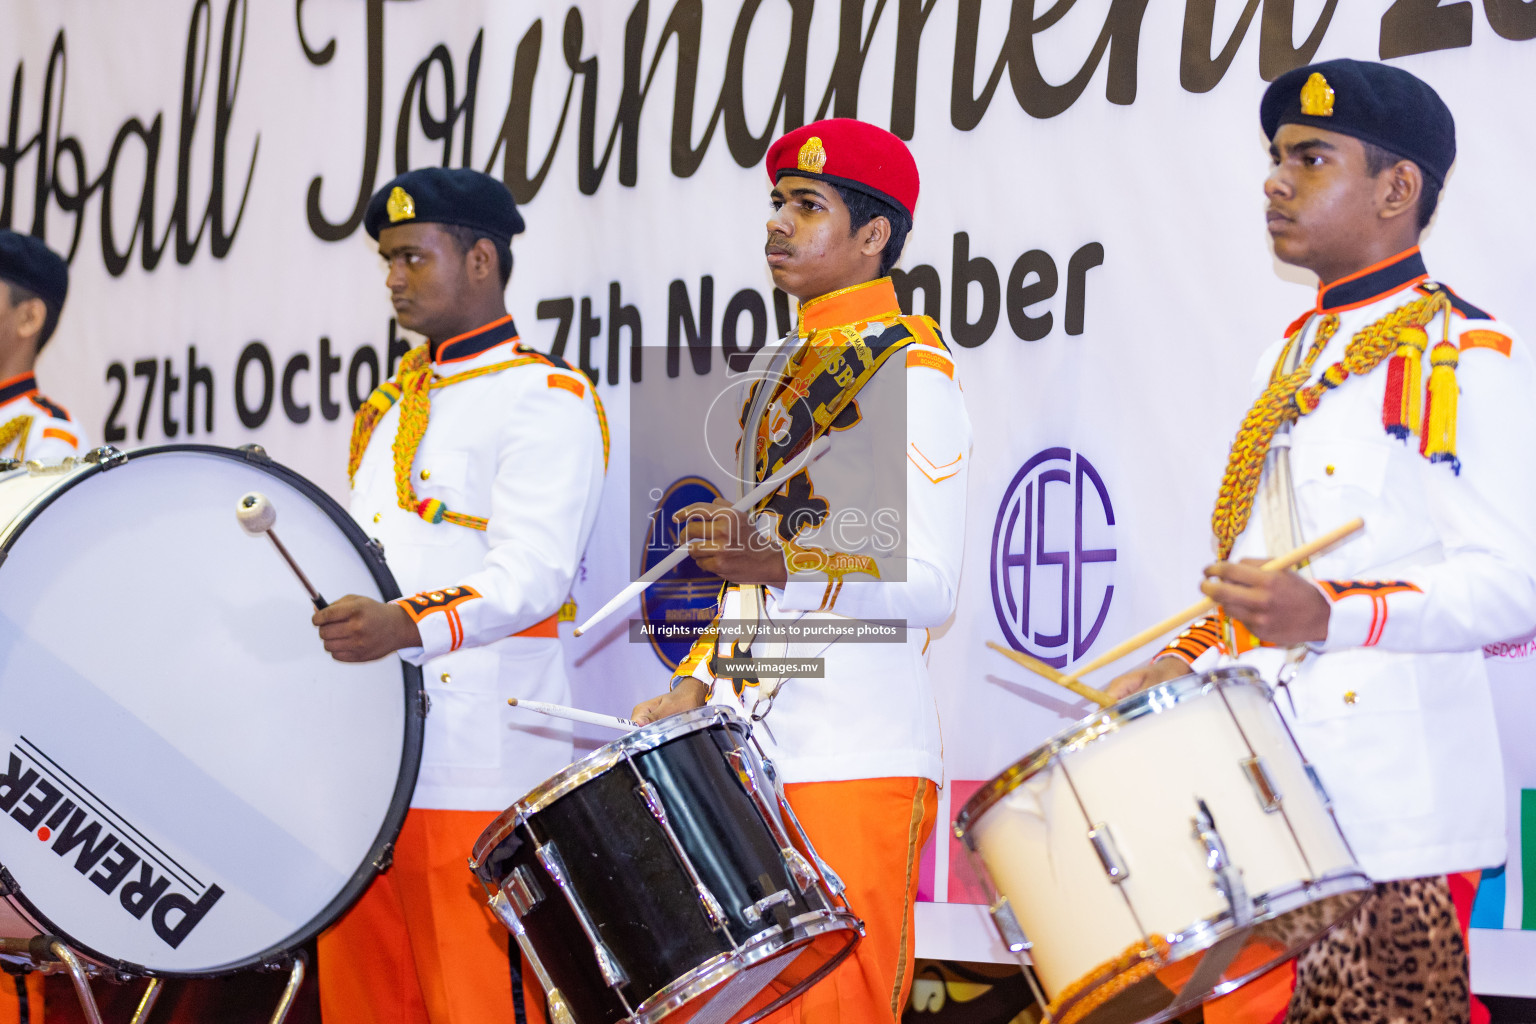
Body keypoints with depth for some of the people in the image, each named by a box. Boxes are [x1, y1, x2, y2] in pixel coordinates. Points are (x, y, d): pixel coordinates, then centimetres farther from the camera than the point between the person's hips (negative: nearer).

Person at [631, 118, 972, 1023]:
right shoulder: (780, 373, 19)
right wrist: (693, 690, 15)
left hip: (857, 768, -8)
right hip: (755, 756, 8)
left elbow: (929, 589, -17)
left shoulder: (909, 374, -8)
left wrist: (782, 563, -30)